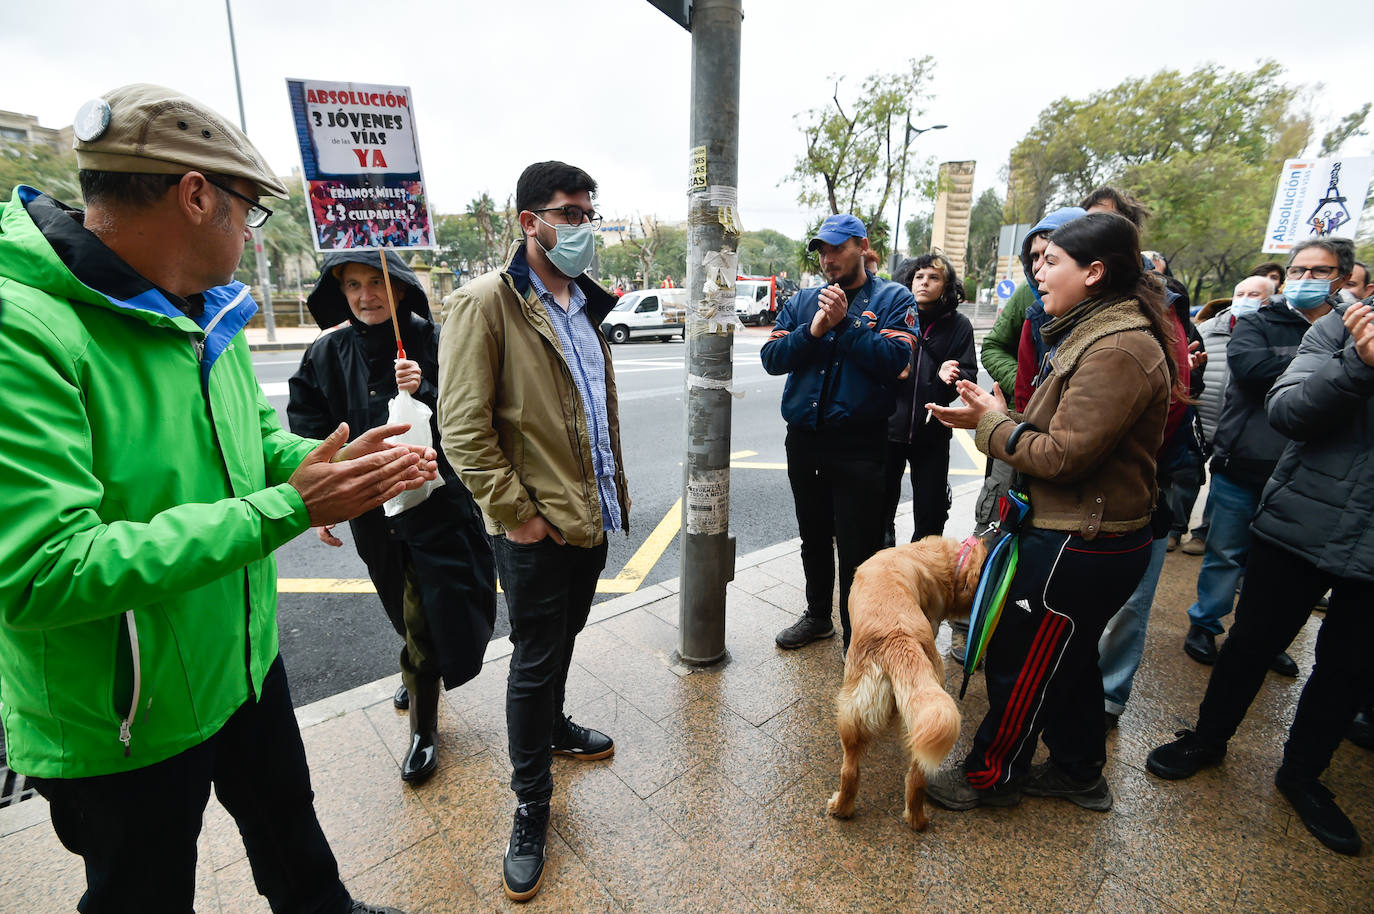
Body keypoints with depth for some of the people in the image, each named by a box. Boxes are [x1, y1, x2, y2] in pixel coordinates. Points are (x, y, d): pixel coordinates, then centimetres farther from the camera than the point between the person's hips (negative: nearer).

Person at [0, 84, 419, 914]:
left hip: (245, 659, 7)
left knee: (294, 840, 30)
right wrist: (285, 510, -31)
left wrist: (321, 464, -10)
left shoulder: (208, 315, 0)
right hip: (124, 722, -7)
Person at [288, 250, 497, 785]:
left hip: (436, 501, -3)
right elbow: (310, 436, 6)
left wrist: (425, 394, -25)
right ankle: (418, 675, 51)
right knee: (409, 610, 20)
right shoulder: (327, 355, 1)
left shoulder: (433, 343, -8)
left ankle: (423, 728, 21)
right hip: (372, 508, 3)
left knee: (426, 614, 1)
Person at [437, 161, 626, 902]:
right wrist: (516, 514, -17)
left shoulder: (585, 303, 11)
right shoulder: (486, 302, -13)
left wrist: (615, 491, 14)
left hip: (592, 516, 7)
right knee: (534, 662, 7)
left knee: (562, 641, 25)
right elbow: (463, 428, -17)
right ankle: (531, 807, 28)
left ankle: (552, 726, 51)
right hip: (536, 529, -7)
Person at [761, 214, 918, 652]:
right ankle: (818, 616, 41)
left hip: (858, 446, -4)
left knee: (857, 552, 2)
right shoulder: (802, 301, 10)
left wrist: (844, 324, -18)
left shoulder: (893, 299, 0)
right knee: (813, 539, 20)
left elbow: (895, 359, -16)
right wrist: (812, 331, -15)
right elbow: (771, 357, -1)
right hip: (804, 439, 5)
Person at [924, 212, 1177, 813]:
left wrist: (991, 424, -12)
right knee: (1067, 659, 23)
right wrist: (999, 416, 1)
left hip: (1078, 549, -10)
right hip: (1078, 536, 10)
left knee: (1021, 663, 6)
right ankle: (1078, 772, 43)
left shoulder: (1118, 350, -22)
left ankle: (991, 774, 27)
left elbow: (1063, 455, -24)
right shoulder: (1094, 333, 12)